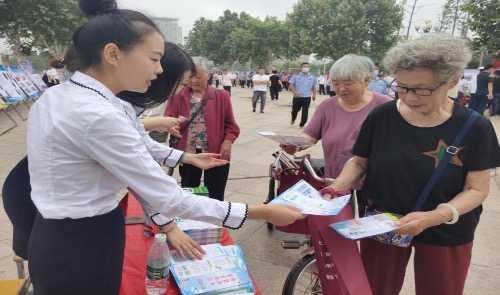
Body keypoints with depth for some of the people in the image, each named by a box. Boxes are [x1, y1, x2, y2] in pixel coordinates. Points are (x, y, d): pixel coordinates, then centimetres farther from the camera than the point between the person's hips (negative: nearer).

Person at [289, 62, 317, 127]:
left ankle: (302, 124, 9)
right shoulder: (296, 76, 0)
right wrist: (294, 92, -19)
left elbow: (314, 87, 16)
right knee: (295, 110, 10)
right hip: (297, 97, -1)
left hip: (307, 97, 1)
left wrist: (314, 95, 5)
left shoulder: (312, 77, 8)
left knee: (305, 112, -3)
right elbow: (291, 85, -4)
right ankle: (293, 119, 41)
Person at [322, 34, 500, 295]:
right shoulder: (382, 117, -11)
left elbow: (477, 188, -11)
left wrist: (433, 217, -27)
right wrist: (334, 190, -19)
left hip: (445, 234, 0)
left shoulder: (474, 127, -13)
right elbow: (359, 162, -1)